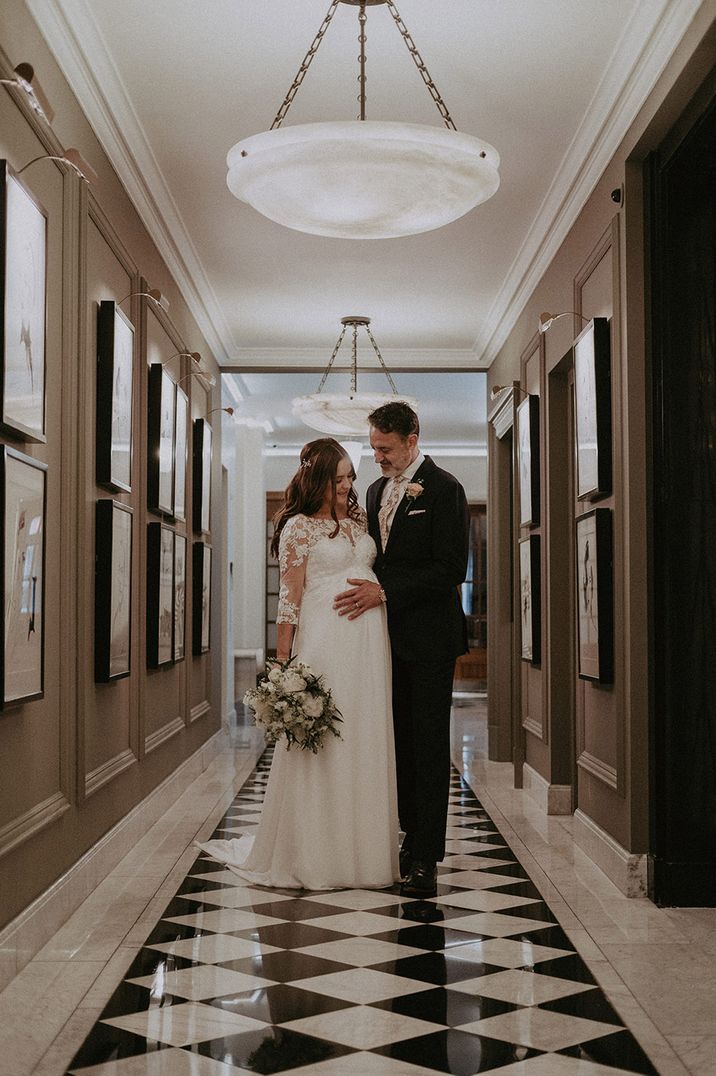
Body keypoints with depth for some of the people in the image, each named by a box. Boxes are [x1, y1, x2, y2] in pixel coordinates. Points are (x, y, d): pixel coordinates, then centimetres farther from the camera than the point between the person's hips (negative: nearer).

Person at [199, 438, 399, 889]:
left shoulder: (360, 517, 15)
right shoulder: (300, 526, -2)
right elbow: (290, 597, -5)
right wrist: (283, 661, -8)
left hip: (370, 639, 6)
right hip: (325, 638, -6)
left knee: (366, 742, 7)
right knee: (320, 744, -1)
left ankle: (363, 849, 18)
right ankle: (316, 856, 11)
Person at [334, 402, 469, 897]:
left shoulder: (444, 488, -9)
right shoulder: (378, 490, 15)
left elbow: (451, 568, -16)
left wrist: (386, 592, -18)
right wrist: (368, 591, 6)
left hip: (429, 637, -7)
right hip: (390, 634, 7)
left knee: (429, 744, -3)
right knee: (401, 740, 10)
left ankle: (426, 858, 0)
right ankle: (413, 835, 19)